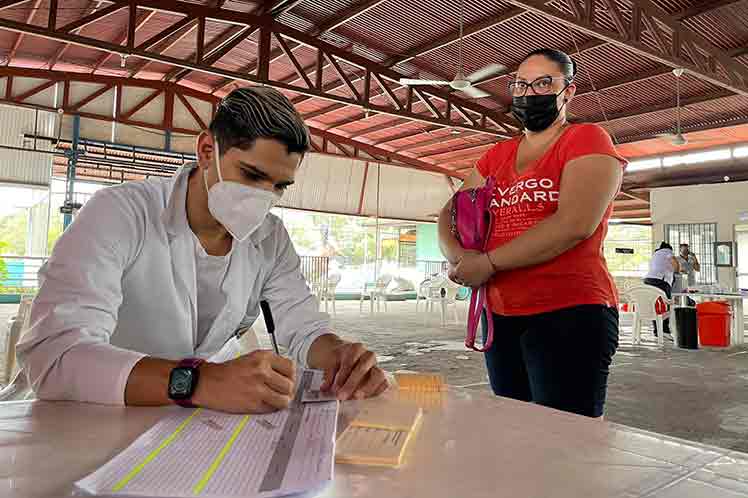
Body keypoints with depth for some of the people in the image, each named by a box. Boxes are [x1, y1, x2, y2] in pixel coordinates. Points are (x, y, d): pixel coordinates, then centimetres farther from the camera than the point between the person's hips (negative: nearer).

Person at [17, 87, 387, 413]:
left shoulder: (271, 238, -3)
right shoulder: (120, 214, -20)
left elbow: (304, 326, 0)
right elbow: (52, 356, -30)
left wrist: (340, 353, -23)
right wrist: (200, 381, -44)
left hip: (204, 422, 4)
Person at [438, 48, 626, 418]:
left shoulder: (588, 139, -3)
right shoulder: (496, 156, 16)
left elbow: (575, 224, -18)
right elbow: (449, 215, 13)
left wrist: (488, 263, -15)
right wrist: (459, 258, -10)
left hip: (570, 315, -6)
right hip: (501, 317, 6)